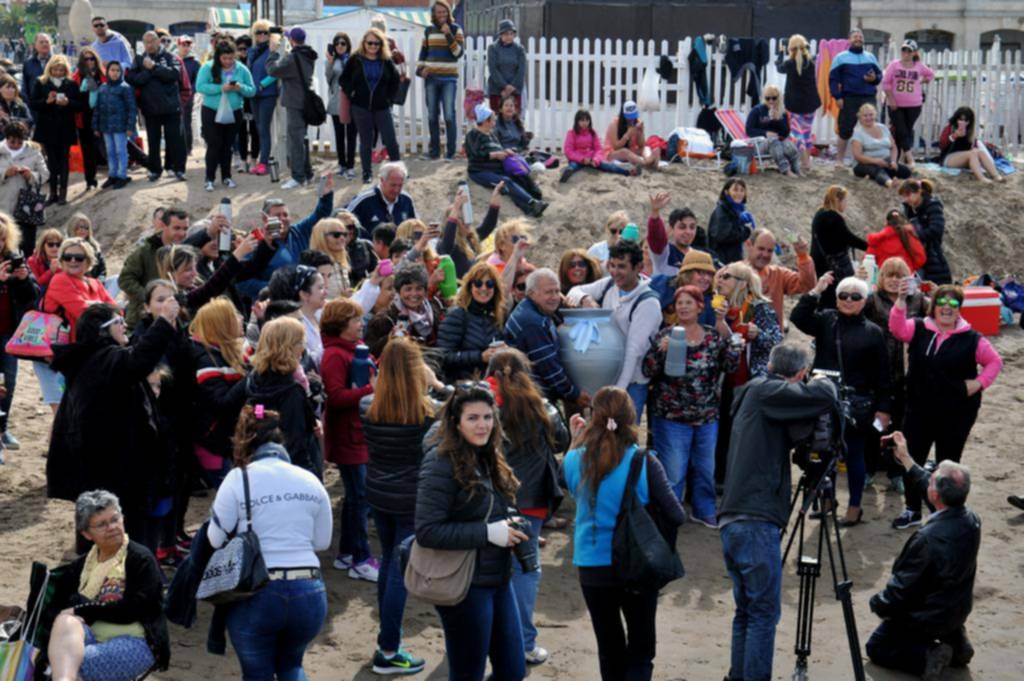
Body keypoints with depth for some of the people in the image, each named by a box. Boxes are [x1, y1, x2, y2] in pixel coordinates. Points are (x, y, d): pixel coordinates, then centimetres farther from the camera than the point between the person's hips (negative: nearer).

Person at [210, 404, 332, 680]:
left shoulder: (239, 479, -5)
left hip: (256, 593, -3)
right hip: (308, 592, 3)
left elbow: (216, 539, -2)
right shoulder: (310, 480, 5)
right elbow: (323, 541, 9)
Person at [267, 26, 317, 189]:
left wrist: (276, 53, -3)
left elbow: (273, 70, -18)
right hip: (305, 101, 9)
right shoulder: (308, 57, 10)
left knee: (295, 140, -6)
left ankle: (298, 177, -5)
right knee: (302, 138, 17)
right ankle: (307, 173, 23)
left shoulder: (292, 58, -20)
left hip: (294, 104, -9)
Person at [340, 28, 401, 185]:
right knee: (366, 141, 6)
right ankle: (367, 174, 15)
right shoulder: (355, 60, -2)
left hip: (382, 107, 0)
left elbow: (395, 80, 12)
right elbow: (344, 79, 5)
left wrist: (390, 98, 4)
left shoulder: (387, 61, 2)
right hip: (361, 107, 0)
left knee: (390, 140, -4)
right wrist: (351, 94, -5)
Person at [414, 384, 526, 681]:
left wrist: (508, 530, 2)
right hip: (465, 586, -8)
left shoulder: (488, 458, 9)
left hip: (499, 579, 8)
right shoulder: (442, 462, -15)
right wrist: (487, 533, -22)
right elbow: (426, 531, -21)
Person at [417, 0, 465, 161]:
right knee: (432, 115, 6)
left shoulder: (455, 29, 2)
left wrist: (448, 35, -17)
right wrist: (420, 69, 3)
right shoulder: (428, 30, 12)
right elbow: (423, 52, 19)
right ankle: (434, 150, 14)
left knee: (449, 115, -9)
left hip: (449, 78, -4)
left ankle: (451, 151, -6)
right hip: (431, 78, 4)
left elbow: (459, 52, -8)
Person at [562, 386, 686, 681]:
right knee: (640, 651, 9)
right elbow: (676, 516, -15)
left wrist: (576, 440, 18)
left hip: (592, 567, 2)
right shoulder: (643, 462, -14)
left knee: (609, 650, 17)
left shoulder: (576, 460, -8)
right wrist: (663, 547, 4)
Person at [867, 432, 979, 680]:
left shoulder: (929, 539, -35)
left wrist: (878, 604, -5)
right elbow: (926, 486, 6)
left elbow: (902, 586, -23)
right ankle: (955, 639, 16)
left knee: (876, 648, 15)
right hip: (958, 611, 7)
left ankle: (927, 656, -6)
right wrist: (905, 459, 13)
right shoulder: (970, 520, -13)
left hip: (928, 618, -7)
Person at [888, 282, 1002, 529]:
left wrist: (979, 382, -10)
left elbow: (994, 362, 6)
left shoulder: (971, 339, -4)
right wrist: (901, 301, -36)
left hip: (955, 414, -2)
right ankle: (912, 510, 22)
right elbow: (898, 329, -21)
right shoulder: (918, 329, -2)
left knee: (948, 463, 9)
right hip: (919, 410, 2)